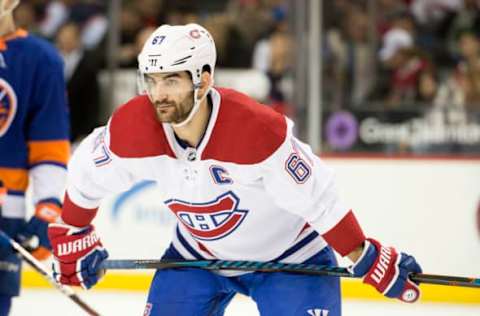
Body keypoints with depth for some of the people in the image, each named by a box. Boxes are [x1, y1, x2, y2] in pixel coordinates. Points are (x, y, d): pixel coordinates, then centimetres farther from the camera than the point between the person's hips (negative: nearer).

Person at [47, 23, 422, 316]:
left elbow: (318, 199, -28)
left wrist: (370, 261, -23)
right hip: (198, 252, 5)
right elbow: (86, 174, -2)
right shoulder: (134, 127, -22)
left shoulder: (257, 128, -36)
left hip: (289, 252, -4)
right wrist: (72, 238, 9)